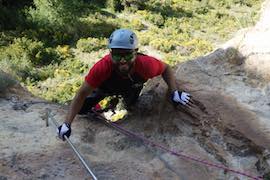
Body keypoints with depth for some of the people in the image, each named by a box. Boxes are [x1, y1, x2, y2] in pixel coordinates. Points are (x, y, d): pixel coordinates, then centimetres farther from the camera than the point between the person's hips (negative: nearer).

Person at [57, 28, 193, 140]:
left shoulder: (146, 64, -45)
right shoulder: (103, 67, -47)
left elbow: (166, 68, -20)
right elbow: (81, 94, -36)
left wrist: (174, 93, -33)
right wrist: (67, 124, -40)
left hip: (132, 88, 1)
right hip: (106, 86, -1)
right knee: (82, 110, -3)